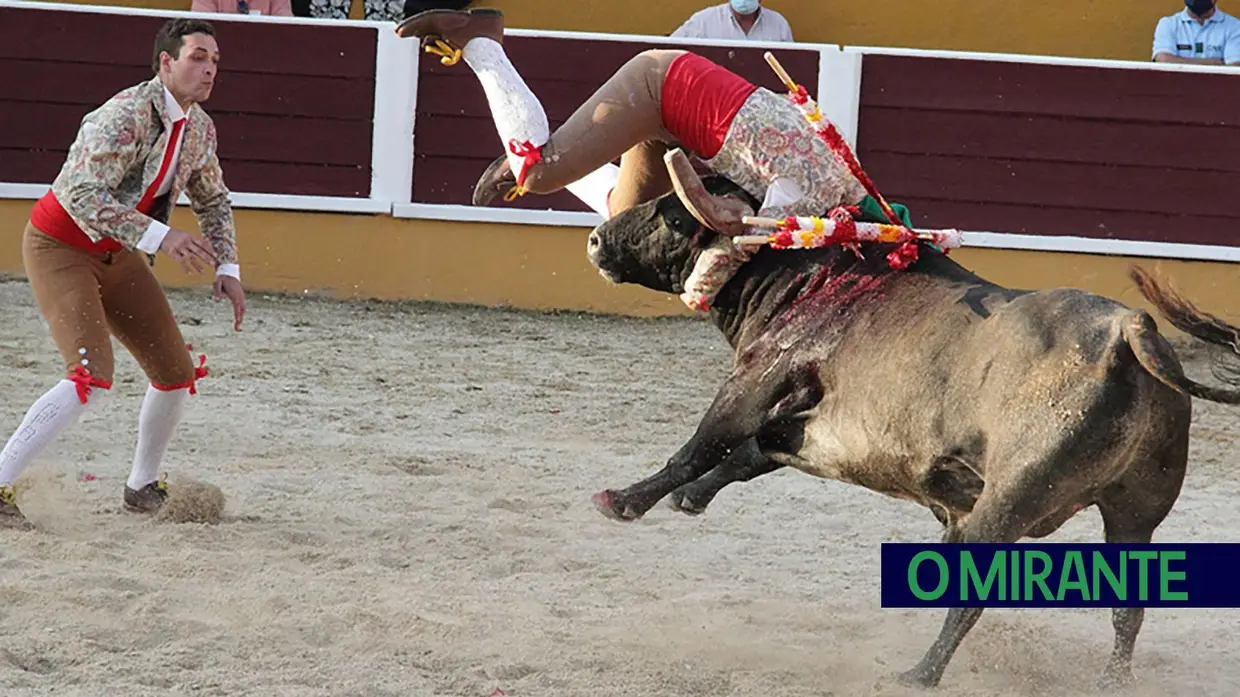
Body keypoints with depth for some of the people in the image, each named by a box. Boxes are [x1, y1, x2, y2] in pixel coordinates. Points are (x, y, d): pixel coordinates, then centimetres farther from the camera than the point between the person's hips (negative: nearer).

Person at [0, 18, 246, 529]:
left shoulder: (200, 128, -2)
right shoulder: (126, 116, -28)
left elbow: (212, 199, 17)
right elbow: (82, 196, -37)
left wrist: (227, 268, 6)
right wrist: (160, 237, -42)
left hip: (117, 254, 8)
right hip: (60, 249, -8)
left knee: (177, 374, 6)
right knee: (91, 376, -24)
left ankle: (143, 487, 27)